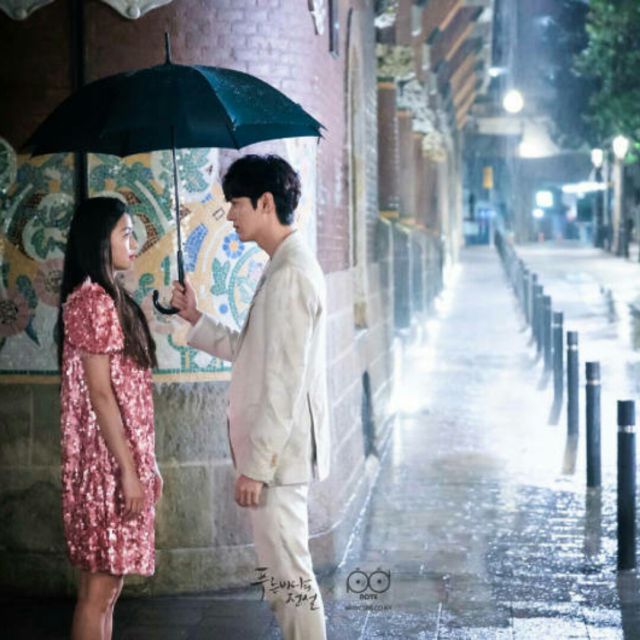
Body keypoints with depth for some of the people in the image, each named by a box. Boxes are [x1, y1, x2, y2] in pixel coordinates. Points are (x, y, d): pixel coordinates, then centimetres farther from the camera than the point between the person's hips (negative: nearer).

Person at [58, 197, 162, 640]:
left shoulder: (110, 298, 16)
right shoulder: (92, 299, -14)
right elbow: (99, 393, -18)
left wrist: (146, 464, 18)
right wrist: (128, 470, -19)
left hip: (121, 458, 10)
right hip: (108, 463, -10)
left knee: (106, 585, 12)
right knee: (100, 587, -4)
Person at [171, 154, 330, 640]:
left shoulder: (290, 276, -19)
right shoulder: (285, 267, 13)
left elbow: (284, 382, -22)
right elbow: (249, 352, 19)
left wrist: (256, 466, -20)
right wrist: (196, 319, 12)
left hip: (278, 454, -10)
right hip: (274, 450, 10)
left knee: (289, 575, -3)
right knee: (282, 572, 17)